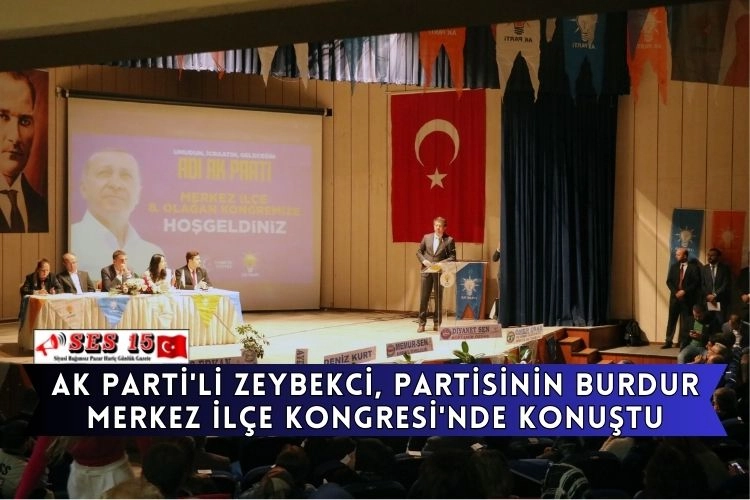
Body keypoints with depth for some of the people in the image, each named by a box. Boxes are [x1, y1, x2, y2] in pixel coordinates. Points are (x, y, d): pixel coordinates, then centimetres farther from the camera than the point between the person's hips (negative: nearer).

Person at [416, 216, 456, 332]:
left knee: (438, 298, 4)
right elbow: (419, 251, 14)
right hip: (426, 271, 2)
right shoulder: (427, 237, 8)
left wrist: (441, 263, -15)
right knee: (423, 298, 2)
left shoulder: (449, 240, -1)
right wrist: (423, 260, -4)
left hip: (440, 272, -2)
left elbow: (452, 257, -3)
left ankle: (437, 323, 13)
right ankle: (422, 323, 8)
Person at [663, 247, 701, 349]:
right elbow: (669, 281, 7)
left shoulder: (693, 267, -3)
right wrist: (676, 292, -8)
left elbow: (696, 283, -7)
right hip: (675, 297, 4)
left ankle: (683, 343, 5)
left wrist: (684, 291, -14)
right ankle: (668, 341, 11)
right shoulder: (673, 267, 10)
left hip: (687, 298, -4)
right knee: (671, 320, 5)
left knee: (685, 321, 0)